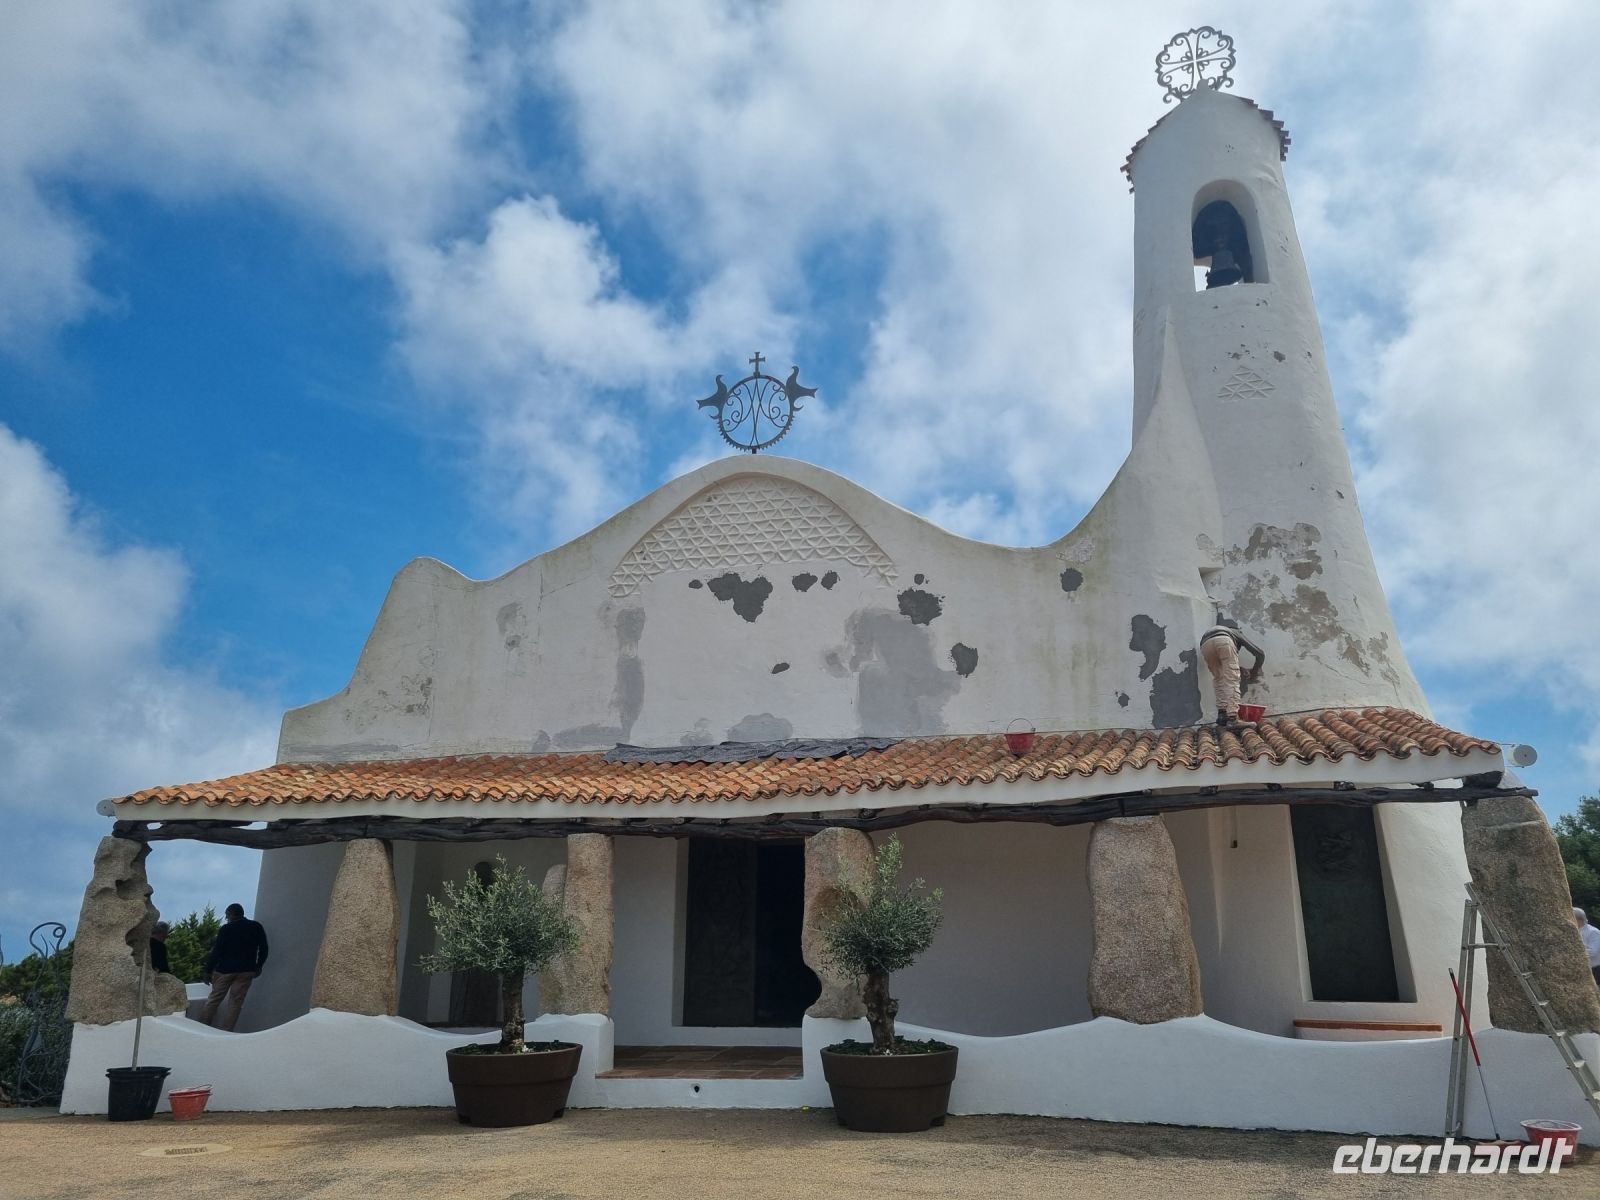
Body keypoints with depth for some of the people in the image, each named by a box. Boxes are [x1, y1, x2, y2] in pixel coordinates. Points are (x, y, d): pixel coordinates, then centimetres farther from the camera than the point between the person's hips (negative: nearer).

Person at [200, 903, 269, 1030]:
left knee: (214, 999, 12)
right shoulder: (256, 927, 2)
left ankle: (202, 1026, 18)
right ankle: (225, 1030, 3)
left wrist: (208, 970, -2)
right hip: (246, 971, 2)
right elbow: (263, 949, 4)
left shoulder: (226, 929, -7)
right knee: (236, 1002, 5)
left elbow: (217, 951, -10)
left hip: (225, 969, -2)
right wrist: (258, 966, 15)